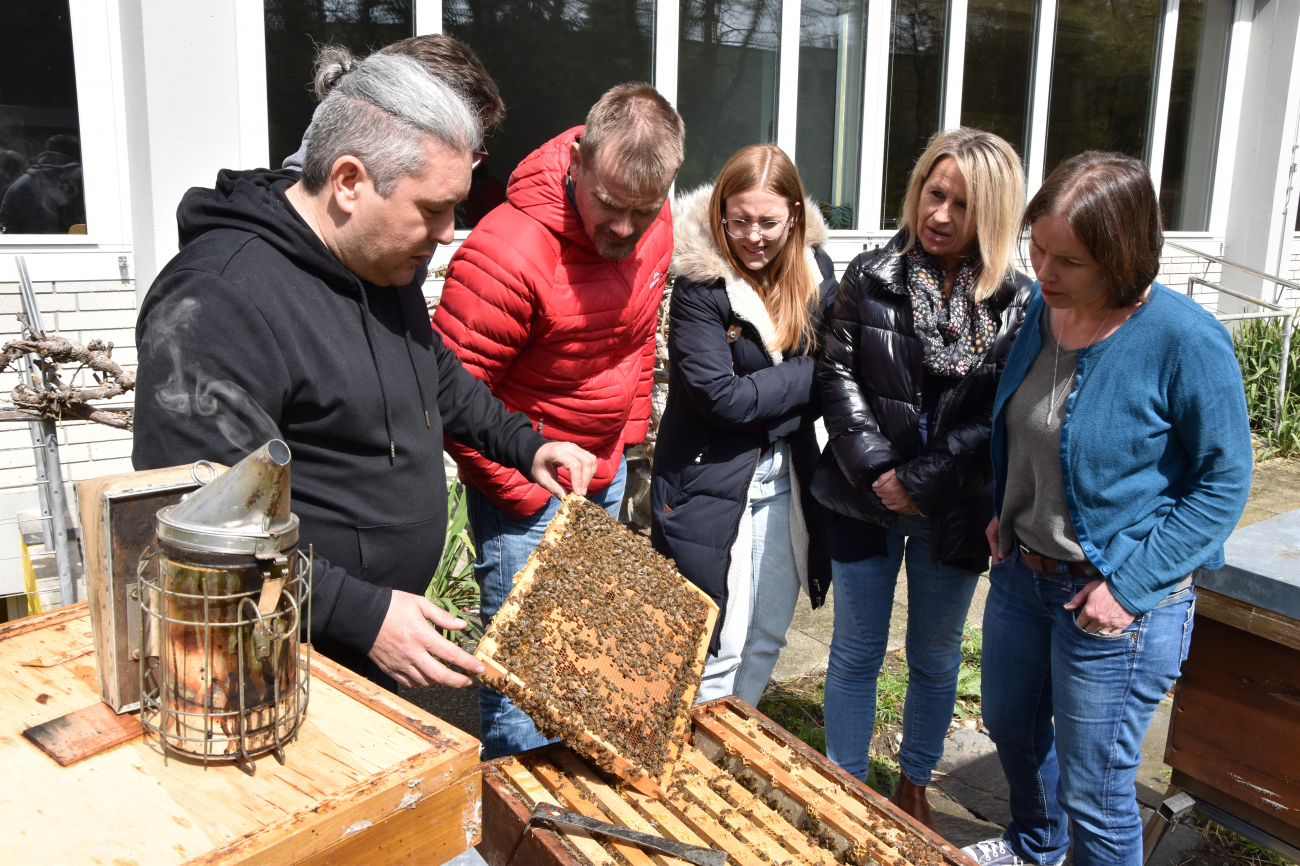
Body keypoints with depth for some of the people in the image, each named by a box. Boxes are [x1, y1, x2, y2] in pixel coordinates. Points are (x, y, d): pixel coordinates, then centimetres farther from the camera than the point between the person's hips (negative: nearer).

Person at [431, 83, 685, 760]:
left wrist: (630, 437, 9)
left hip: (606, 475, 7)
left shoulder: (652, 227, -5)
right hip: (528, 486, -6)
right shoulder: (507, 253, -28)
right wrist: (525, 496, -18)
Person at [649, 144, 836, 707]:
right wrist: (803, 376, -13)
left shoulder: (815, 272, 1)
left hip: (786, 477, 6)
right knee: (716, 647, -1)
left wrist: (764, 398, -14)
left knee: (767, 637, 17)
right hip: (711, 482, -5)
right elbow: (718, 396, -20)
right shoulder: (699, 284, -16)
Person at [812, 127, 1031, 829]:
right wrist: (876, 469, -14)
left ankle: (913, 789, 37)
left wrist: (921, 481, -15)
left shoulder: (1016, 304, -5)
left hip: (955, 508, 0)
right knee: (855, 653, 10)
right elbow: (838, 375, -5)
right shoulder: (871, 277, -3)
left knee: (936, 657, 15)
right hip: (866, 500, 0)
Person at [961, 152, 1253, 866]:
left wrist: (1132, 584, -19)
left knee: (1093, 792, 7)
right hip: (1023, 569, 7)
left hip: (1116, 600, -7)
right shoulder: (1043, 307, -2)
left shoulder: (1187, 341, -22)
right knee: (1010, 727, 27)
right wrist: (1005, 512, 5)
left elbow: (1224, 481, -14)